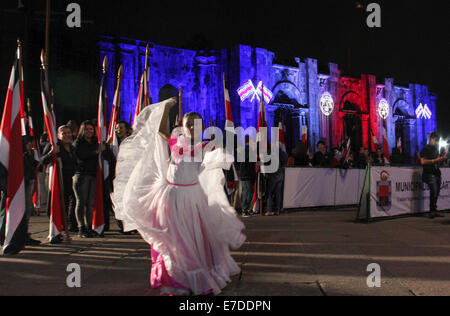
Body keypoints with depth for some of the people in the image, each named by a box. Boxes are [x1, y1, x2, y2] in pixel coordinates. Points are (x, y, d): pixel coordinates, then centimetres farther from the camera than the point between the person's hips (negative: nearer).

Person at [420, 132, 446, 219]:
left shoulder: (436, 149, 20)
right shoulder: (425, 149, -4)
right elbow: (423, 161, -14)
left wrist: (442, 159, 9)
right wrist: (435, 160, -16)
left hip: (437, 173, 8)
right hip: (429, 174, -8)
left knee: (437, 192, 7)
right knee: (434, 191, -16)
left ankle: (434, 212, 13)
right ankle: (432, 211, -8)